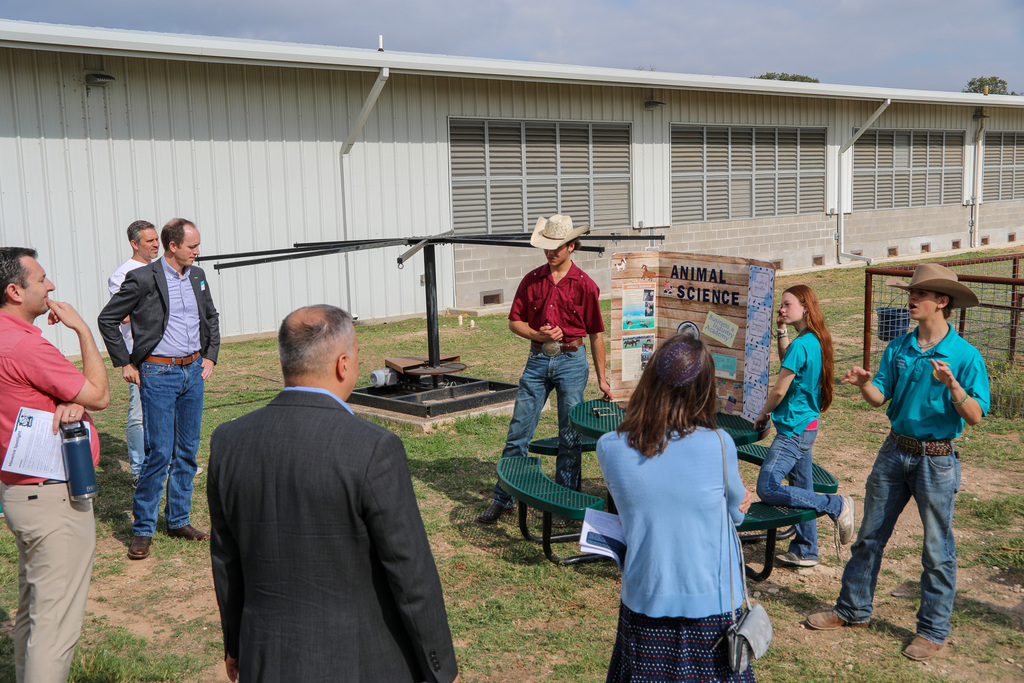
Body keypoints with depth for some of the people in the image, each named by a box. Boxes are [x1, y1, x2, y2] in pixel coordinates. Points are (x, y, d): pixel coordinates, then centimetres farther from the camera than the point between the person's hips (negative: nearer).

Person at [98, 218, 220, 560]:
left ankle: (179, 521, 22)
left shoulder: (197, 276, 9)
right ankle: (142, 529, 5)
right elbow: (107, 319, -4)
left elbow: (211, 317, 23)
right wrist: (124, 363, -3)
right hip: (158, 374, -6)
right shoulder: (142, 279, -10)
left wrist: (210, 355, 14)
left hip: (193, 370, 6)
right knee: (159, 452, -7)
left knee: (187, 450, 10)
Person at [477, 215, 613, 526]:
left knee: (570, 436, 4)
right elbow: (514, 322, 10)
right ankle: (503, 498, 15)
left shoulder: (584, 285, -3)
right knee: (518, 431, 3)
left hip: (571, 361, -2)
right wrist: (538, 335, -11)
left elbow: (596, 333, 2)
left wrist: (602, 378, 3)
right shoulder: (531, 280, 5)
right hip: (537, 360, 2)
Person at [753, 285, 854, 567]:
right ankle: (805, 551, 25)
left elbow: (779, 390, -17)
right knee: (802, 490, 16)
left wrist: (763, 415, -1)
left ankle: (836, 506, -9)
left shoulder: (800, 344, -20)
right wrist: (782, 330, 15)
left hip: (793, 430, -10)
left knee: (768, 488, -15)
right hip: (807, 426, 10)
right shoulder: (815, 340, 7)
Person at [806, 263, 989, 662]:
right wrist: (864, 383, -19)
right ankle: (853, 609, 28)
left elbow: (975, 416, -15)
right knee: (869, 536, 13)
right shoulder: (898, 348, 3)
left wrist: (952, 385, -32)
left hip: (937, 459, -5)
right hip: (895, 450, 5)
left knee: (937, 550, 6)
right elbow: (880, 397, 1)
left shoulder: (965, 355, -12)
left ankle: (933, 630, 20)